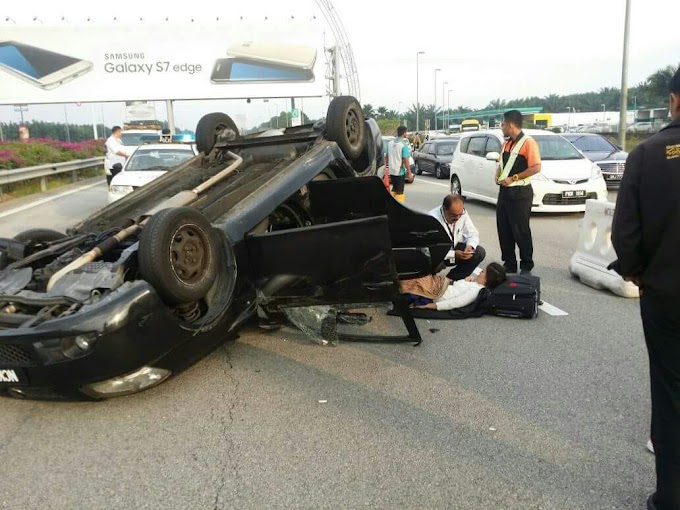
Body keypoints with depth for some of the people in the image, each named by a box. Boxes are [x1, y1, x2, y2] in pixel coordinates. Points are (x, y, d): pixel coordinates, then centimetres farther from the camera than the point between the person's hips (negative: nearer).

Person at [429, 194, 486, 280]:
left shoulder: (462, 213, -12)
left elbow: (473, 234, -1)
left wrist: (470, 246, -23)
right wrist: (454, 254, -36)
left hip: (454, 248, 6)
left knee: (480, 252, -15)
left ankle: (450, 279, -10)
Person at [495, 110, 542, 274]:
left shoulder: (528, 142, -12)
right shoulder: (506, 143, 13)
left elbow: (536, 167, -19)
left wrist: (513, 178, -18)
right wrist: (498, 175, 3)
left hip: (520, 193, -8)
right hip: (504, 191, 8)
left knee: (521, 231, -2)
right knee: (504, 230, 9)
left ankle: (526, 266, 10)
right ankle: (509, 264, 19)